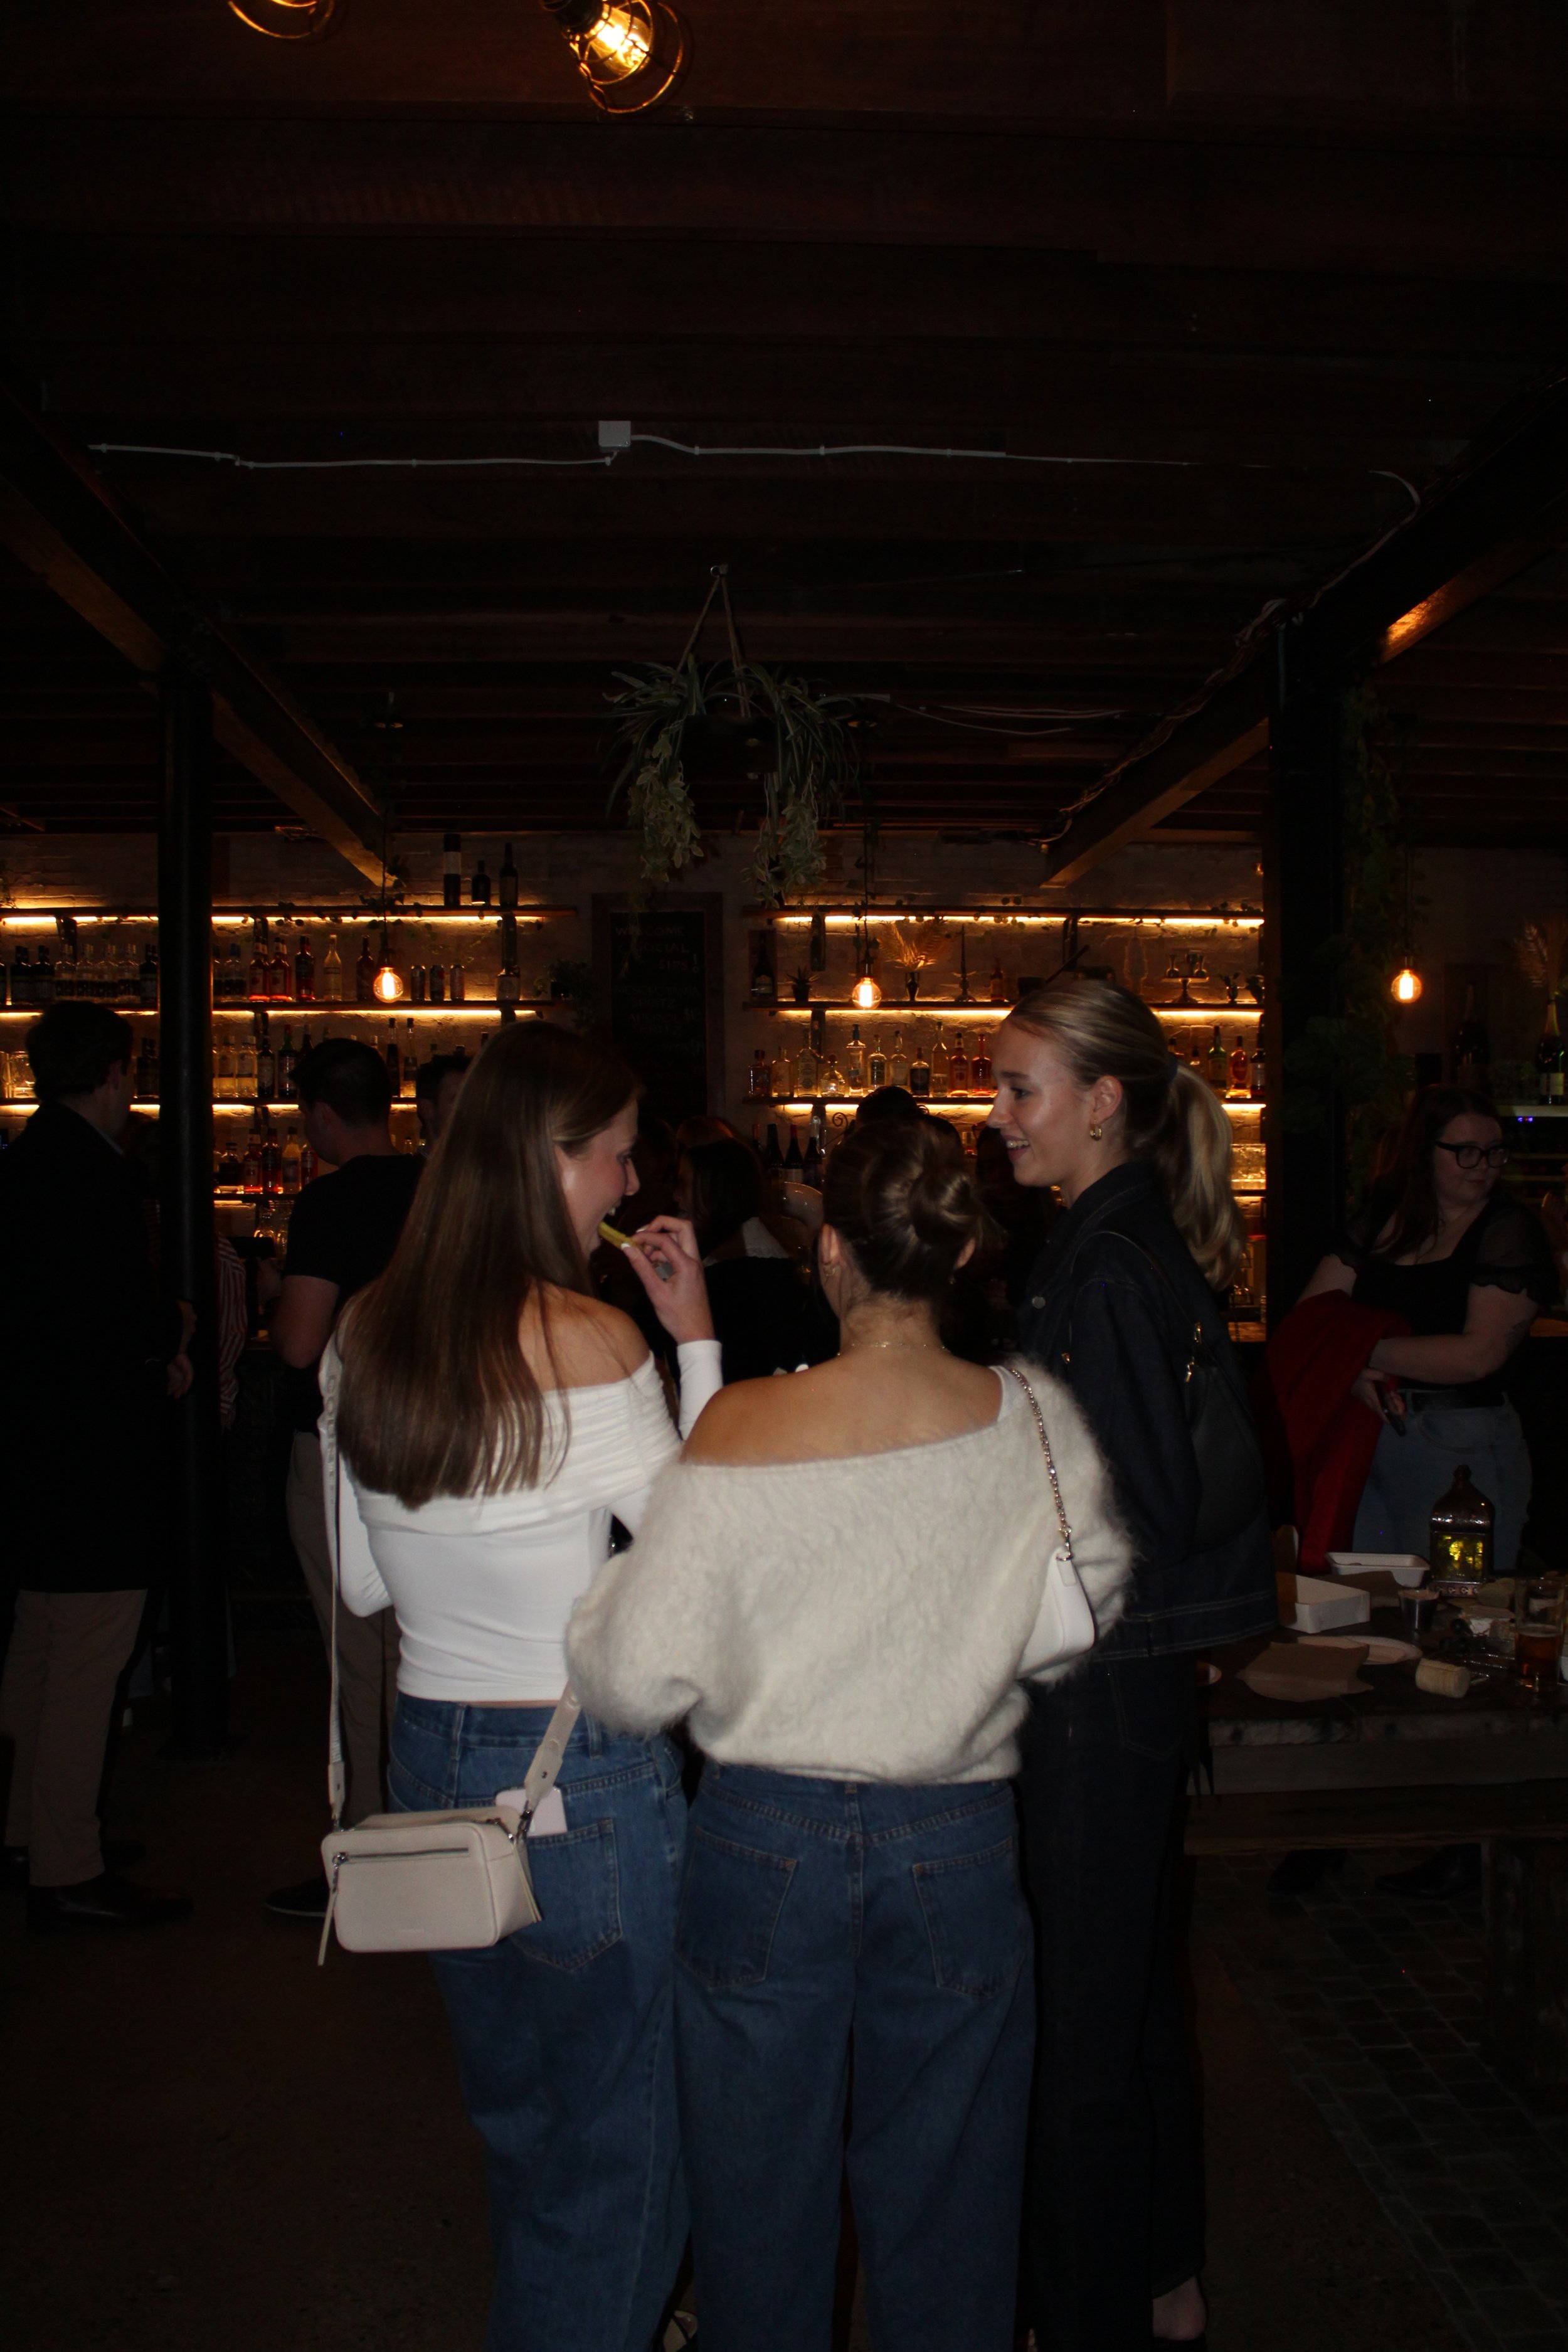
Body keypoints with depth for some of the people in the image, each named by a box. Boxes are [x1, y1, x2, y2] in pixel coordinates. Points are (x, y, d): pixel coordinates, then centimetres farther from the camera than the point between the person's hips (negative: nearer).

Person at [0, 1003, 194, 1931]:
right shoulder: (95, 1173, -19)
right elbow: (123, 1315, -24)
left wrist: (154, 1352, 11)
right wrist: (177, 1324, -4)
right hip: (95, 1453, -11)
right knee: (89, 1656, -3)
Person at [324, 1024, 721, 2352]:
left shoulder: (368, 1335, 1)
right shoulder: (586, 1339, -20)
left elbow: (363, 1585, 9)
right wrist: (697, 1340, -8)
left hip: (432, 1758, 7)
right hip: (585, 1776, -7)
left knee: (517, 2128, 26)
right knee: (620, 2157, 12)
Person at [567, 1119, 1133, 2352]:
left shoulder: (740, 1430, -18)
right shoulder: (1040, 1422, -11)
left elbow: (637, 1678, -15)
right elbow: (1088, 1608, 4)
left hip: (764, 1843, -1)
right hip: (958, 1846, 2)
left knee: (761, 2199, 20)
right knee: (945, 2202, 22)